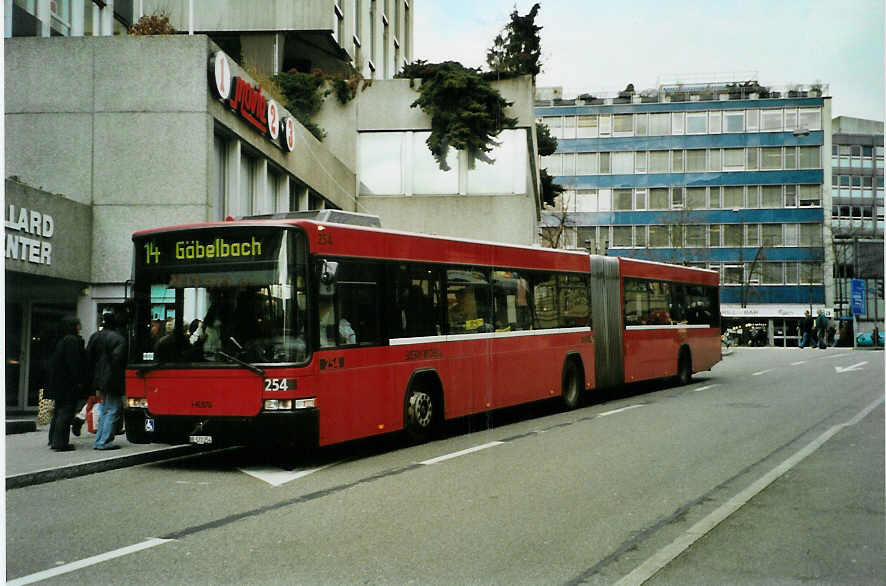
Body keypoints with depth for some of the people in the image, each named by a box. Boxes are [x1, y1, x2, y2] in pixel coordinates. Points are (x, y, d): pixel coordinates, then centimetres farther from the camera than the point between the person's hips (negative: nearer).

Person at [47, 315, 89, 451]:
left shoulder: (62, 341, 14)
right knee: (66, 412, -7)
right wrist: (79, 382, -18)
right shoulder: (72, 340, -14)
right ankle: (61, 443, -7)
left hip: (59, 384, 10)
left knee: (59, 411, 16)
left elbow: (53, 363, 17)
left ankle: (54, 440, 22)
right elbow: (74, 362, -20)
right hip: (69, 384, -10)